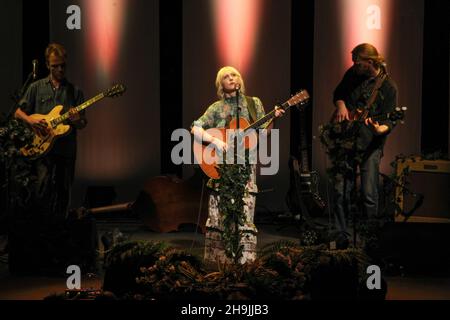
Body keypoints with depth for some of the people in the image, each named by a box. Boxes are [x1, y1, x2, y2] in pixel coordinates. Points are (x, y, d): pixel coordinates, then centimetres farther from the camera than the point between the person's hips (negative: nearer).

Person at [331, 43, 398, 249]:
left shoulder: (388, 87, -8)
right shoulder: (353, 73, 6)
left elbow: (389, 121, -7)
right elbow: (337, 93, 22)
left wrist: (380, 129, -30)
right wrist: (340, 105, 0)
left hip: (370, 145, -4)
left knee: (369, 195, -7)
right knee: (341, 191, 3)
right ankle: (342, 237, 12)